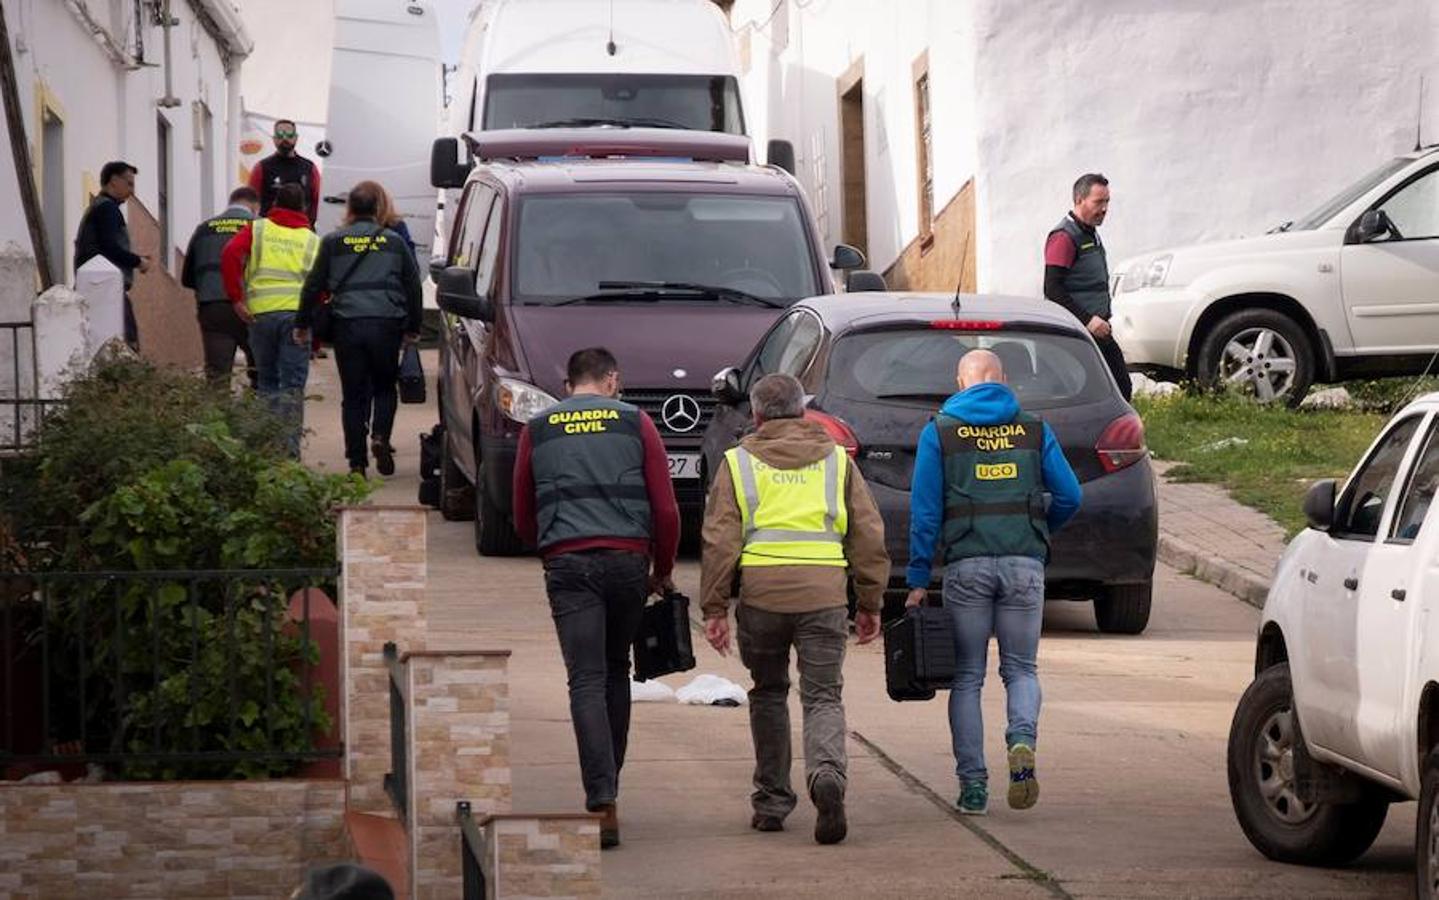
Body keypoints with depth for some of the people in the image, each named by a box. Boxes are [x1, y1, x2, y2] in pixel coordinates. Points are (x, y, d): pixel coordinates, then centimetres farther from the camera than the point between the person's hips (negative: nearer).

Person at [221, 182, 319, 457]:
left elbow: (230, 255, -5)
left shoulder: (257, 229, 12)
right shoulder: (312, 241, 13)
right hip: (298, 313, -1)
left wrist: (236, 298, -4)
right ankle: (290, 448, -9)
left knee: (267, 382, 14)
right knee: (293, 385, 1)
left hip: (260, 313, 1)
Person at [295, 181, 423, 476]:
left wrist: (303, 324, 15)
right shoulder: (394, 242, 7)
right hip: (386, 325, 0)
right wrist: (413, 327, 21)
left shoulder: (333, 242, 3)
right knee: (385, 386, 16)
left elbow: (314, 286, 5)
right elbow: (413, 286, 11)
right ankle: (380, 436, -8)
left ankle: (357, 460, 2)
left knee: (353, 394, 5)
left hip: (347, 326, 0)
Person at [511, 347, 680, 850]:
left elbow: (523, 519, 15)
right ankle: (607, 785, 23)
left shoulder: (537, 430, 12)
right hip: (628, 559, 1)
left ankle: (603, 803, -18)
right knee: (616, 672, 18)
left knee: (587, 681, -5)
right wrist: (663, 570, 17)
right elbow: (665, 508, 4)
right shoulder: (635, 423, 9)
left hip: (567, 563, -1)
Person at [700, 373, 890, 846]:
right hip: (824, 594, 0)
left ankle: (772, 801, 18)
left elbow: (720, 541, 2)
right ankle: (827, 774, -26)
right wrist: (870, 603, 18)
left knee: (768, 694, 17)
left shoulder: (738, 463, 9)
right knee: (823, 697, 2)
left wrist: (714, 607, 4)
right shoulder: (838, 461, 13)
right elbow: (869, 536, 12)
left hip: (761, 594, 0)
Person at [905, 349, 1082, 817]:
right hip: (1024, 563, 1)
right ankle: (1022, 741, -18)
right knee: (1021, 669, 12)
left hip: (967, 566, -1)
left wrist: (918, 579, 1)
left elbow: (925, 510, -1)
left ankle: (973, 786, 4)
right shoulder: (1034, 430, 9)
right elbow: (1069, 497, 7)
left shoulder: (939, 432, 4)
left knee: (967, 677, 7)